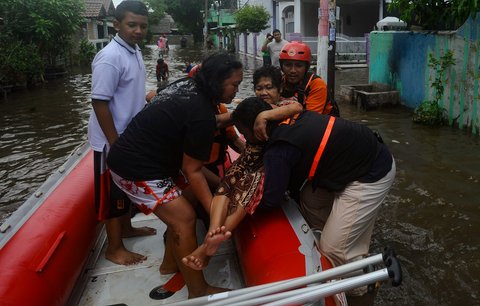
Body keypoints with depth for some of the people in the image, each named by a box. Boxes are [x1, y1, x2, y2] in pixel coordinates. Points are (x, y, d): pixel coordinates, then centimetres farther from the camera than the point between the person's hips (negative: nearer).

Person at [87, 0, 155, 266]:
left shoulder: (135, 51, 5)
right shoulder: (110, 58, -23)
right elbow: (99, 103, -24)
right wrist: (115, 145, -23)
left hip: (130, 135, 9)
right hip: (111, 140, -9)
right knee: (112, 193, 3)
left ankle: (126, 228, 40)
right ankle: (114, 248, 16)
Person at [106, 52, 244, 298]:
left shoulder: (186, 85, 1)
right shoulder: (202, 114, -25)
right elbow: (192, 171, -19)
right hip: (136, 169, -10)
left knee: (183, 203, 14)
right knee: (185, 218, -9)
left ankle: (170, 263, 29)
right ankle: (199, 292, 2)